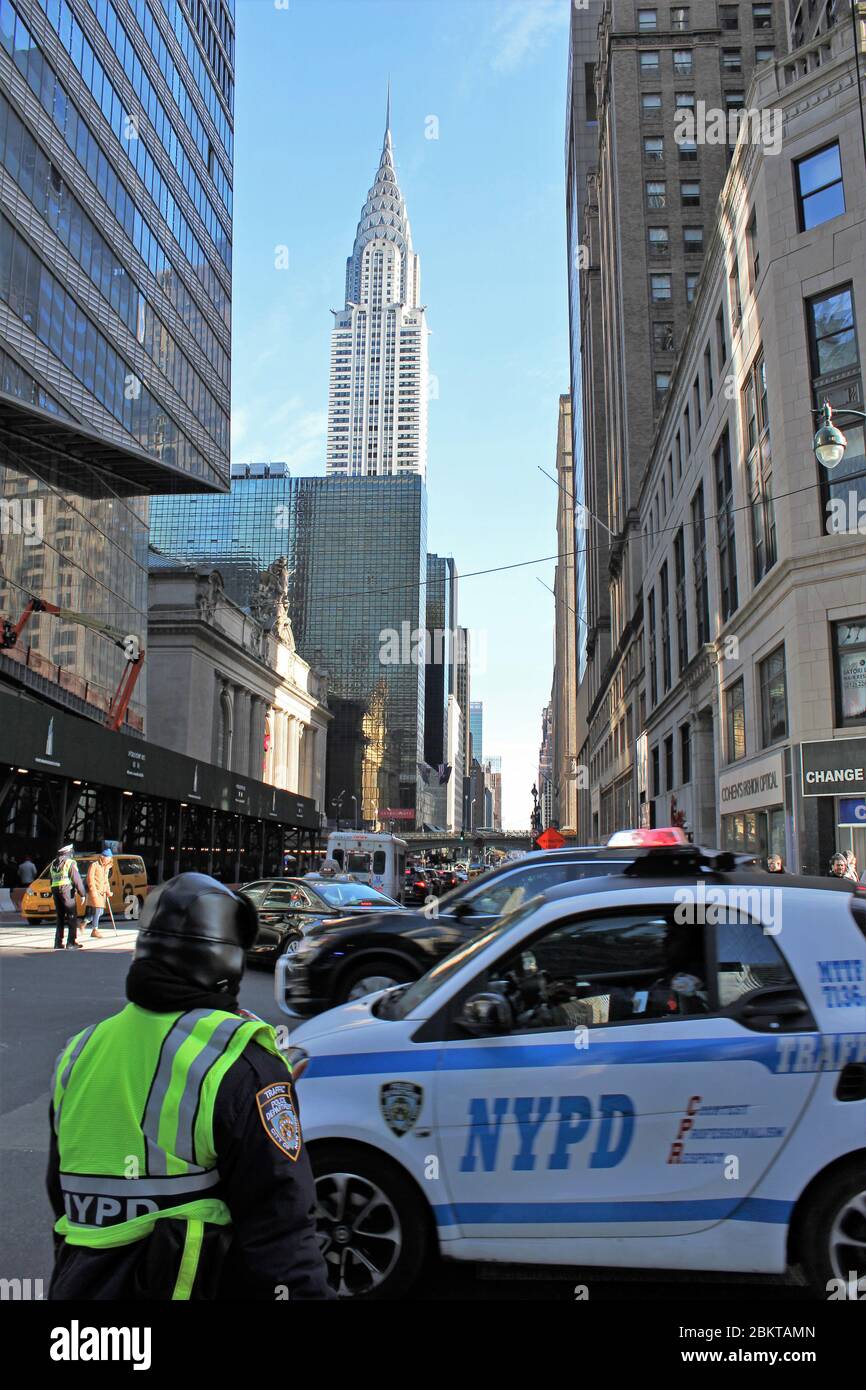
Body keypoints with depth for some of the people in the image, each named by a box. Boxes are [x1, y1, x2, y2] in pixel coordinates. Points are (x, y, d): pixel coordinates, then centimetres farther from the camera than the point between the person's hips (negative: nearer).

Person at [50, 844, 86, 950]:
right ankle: (71, 943, -7)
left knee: (60, 918, 14)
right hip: (67, 891, -7)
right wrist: (82, 893, -6)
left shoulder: (53, 864, 17)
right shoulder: (70, 863, -5)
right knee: (72, 918, -2)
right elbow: (77, 880, -10)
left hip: (55, 891, 7)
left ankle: (58, 943, 11)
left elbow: (50, 879, 19)